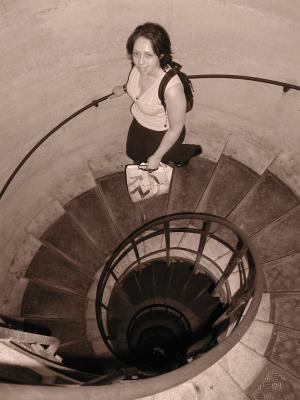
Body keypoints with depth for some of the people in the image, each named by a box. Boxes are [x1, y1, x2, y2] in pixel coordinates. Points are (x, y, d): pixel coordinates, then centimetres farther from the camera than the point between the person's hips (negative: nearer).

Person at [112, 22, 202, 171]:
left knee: (152, 167, 26)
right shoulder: (139, 65, -24)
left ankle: (190, 151, 49)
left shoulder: (172, 88, -43)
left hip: (161, 133, -6)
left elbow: (175, 129, -27)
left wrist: (157, 157, -17)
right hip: (139, 122, 6)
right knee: (133, 154, 30)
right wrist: (124, 88, 22)